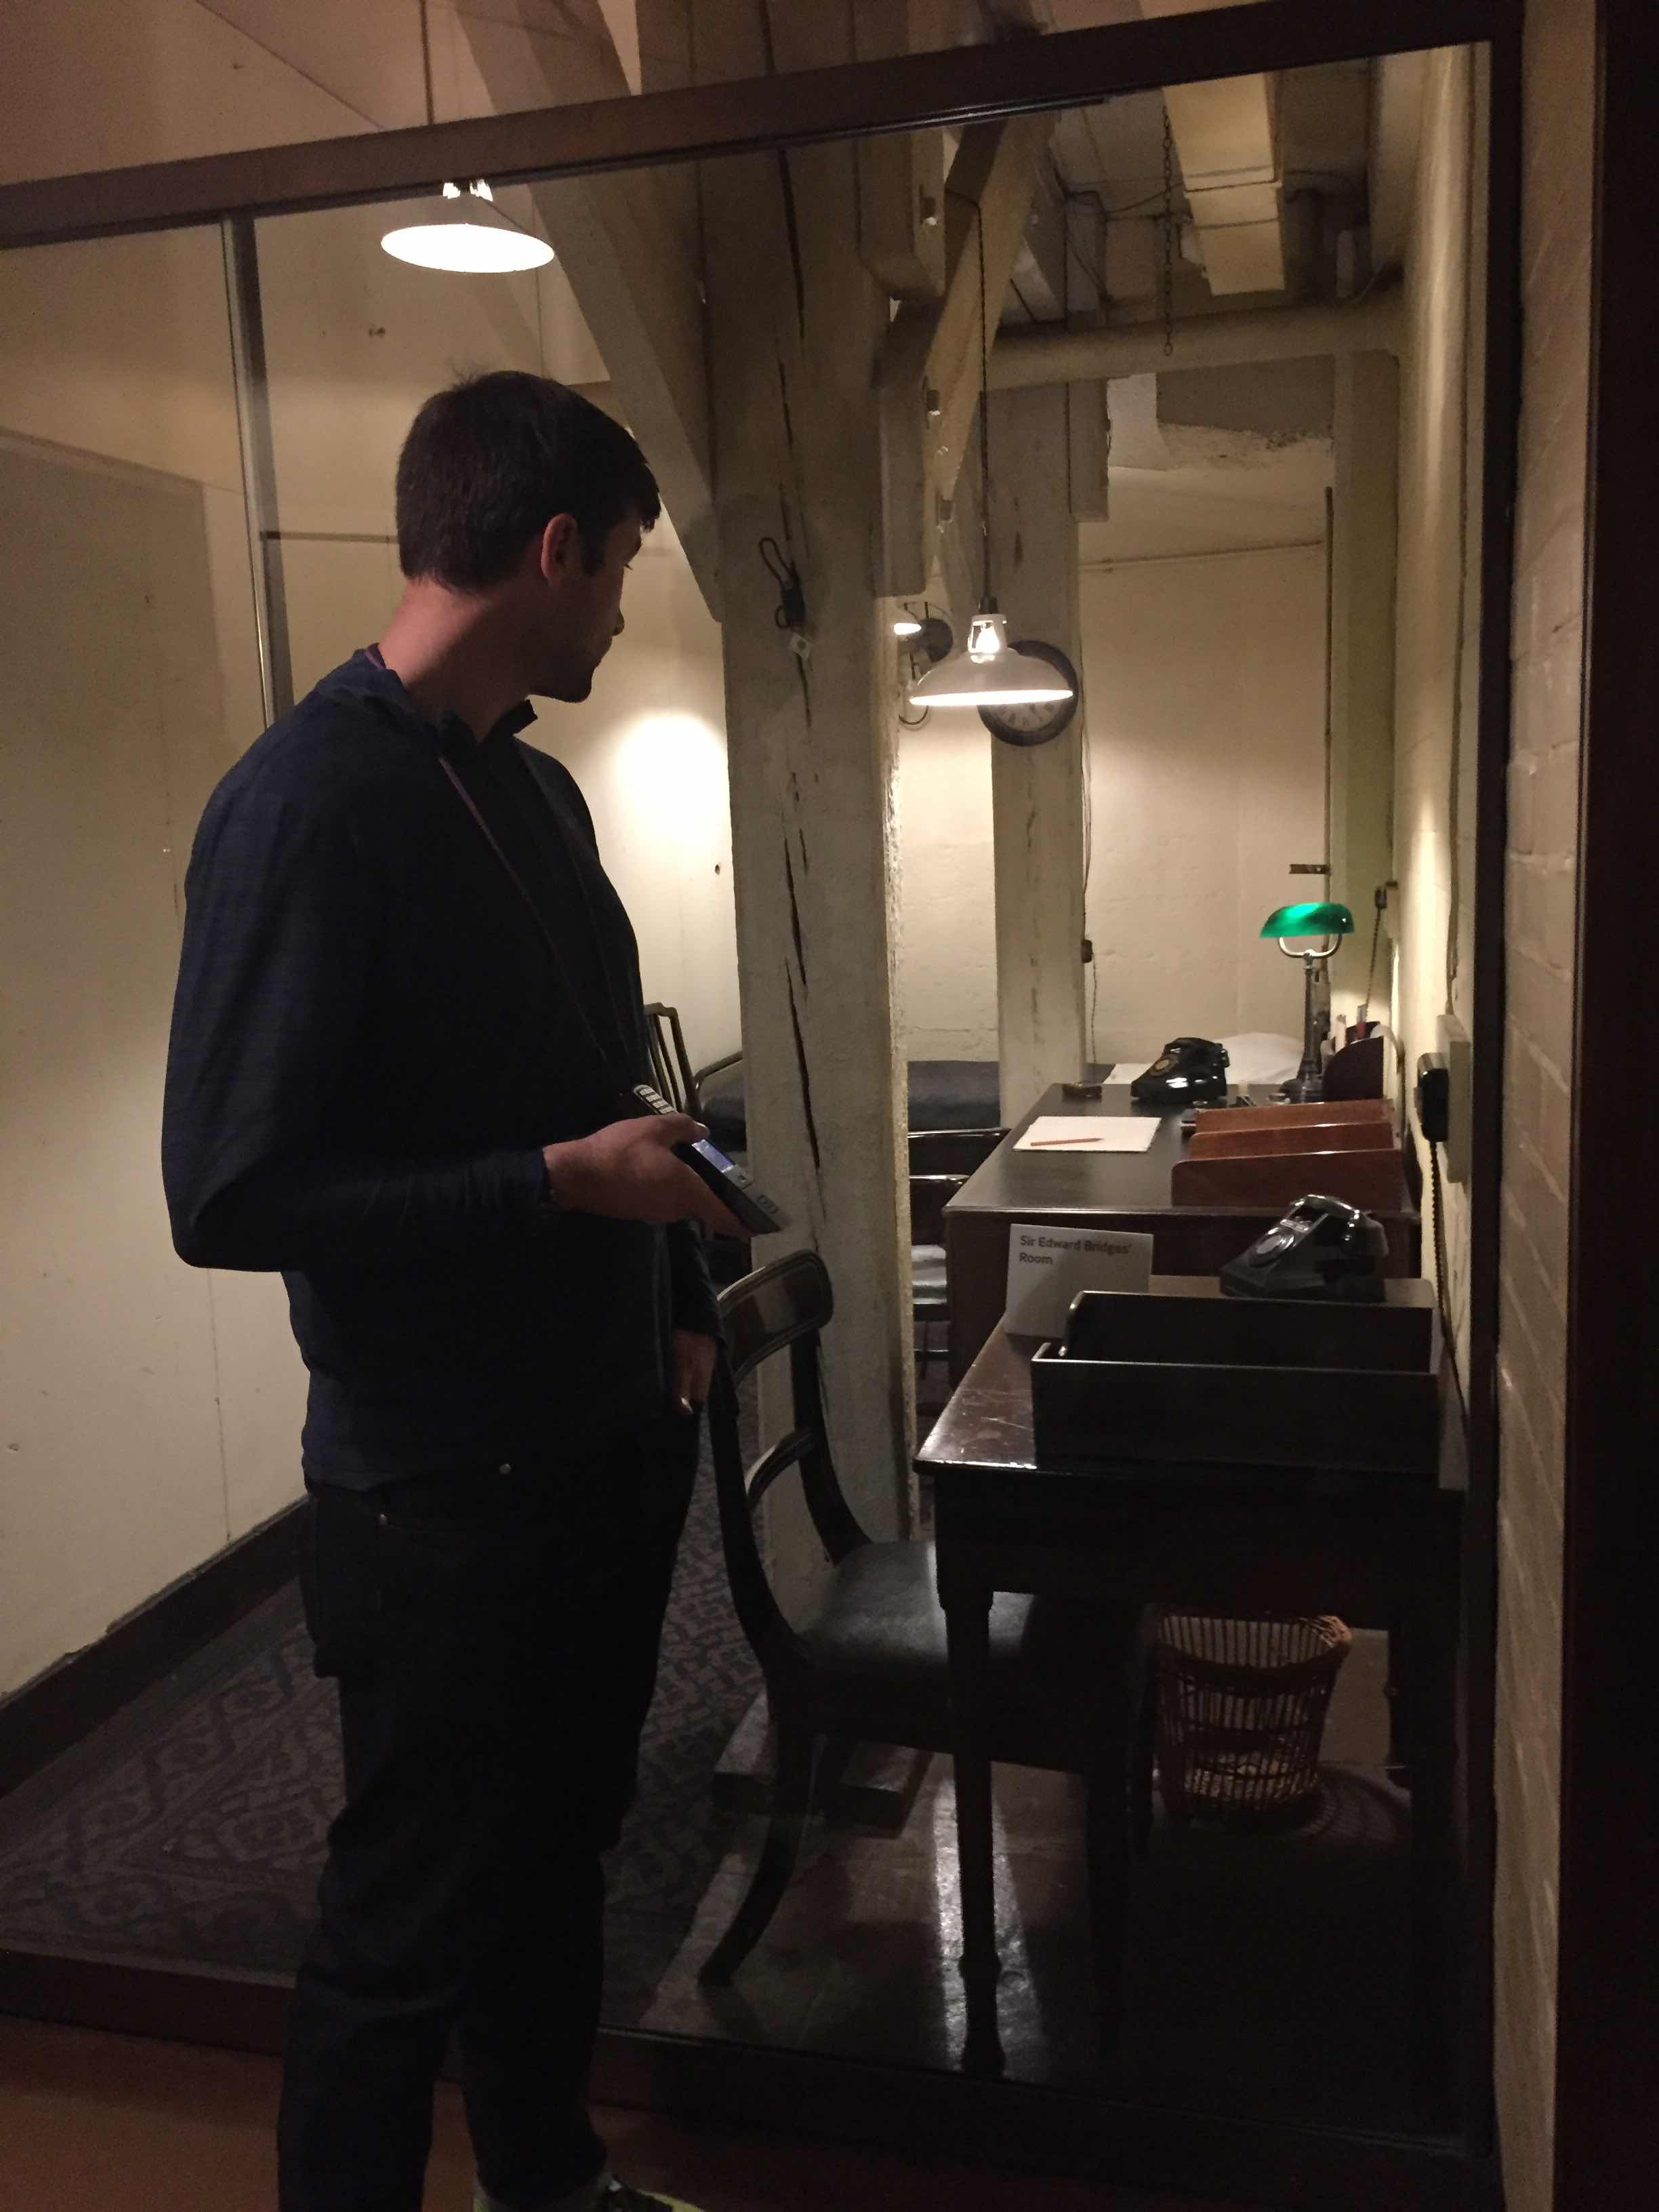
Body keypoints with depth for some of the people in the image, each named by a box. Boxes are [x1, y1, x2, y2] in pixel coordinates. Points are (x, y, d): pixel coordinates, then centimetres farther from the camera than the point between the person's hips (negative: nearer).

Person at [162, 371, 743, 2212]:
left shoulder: (536, 790, 8)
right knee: (408, 1924, 10)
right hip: (442, 1487, -8)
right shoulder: (307, 804, -18)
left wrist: (678, 1304, 15)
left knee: (558, 1851, 24)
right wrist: (563, 1181, -21)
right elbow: (229, 1195, -21)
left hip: (610, 1436, 8)